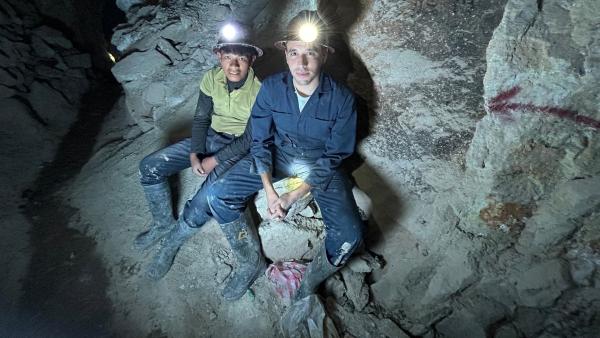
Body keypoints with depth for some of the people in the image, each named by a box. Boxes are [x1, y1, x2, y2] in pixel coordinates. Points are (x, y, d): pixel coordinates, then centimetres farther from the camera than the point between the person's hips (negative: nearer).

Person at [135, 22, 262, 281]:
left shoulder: (260, 88, -21)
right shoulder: (211, 78, -8)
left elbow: (251, 138, -17)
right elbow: (201, 118, 1)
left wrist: (215, 160, -18)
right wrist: (194, 154, -12)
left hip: (239, 148, -5)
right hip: (210, 137, 6)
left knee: (203, 203, -26)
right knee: (150, 167, -5)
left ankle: (171, 244, 6)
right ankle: (163, 223, 17)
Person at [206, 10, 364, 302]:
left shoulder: (341, 99, -20)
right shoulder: (271, 87, -14)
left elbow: (333, 156, -13)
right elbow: (260, 141, -7)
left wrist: (294, 196, -19)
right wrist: (269, 191, -18)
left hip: (320, 165, -2)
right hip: (278, 156, 3)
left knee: (350, 234, -23)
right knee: (218, 194, -12)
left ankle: (309, 284, 9)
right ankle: (251, 261, 10)